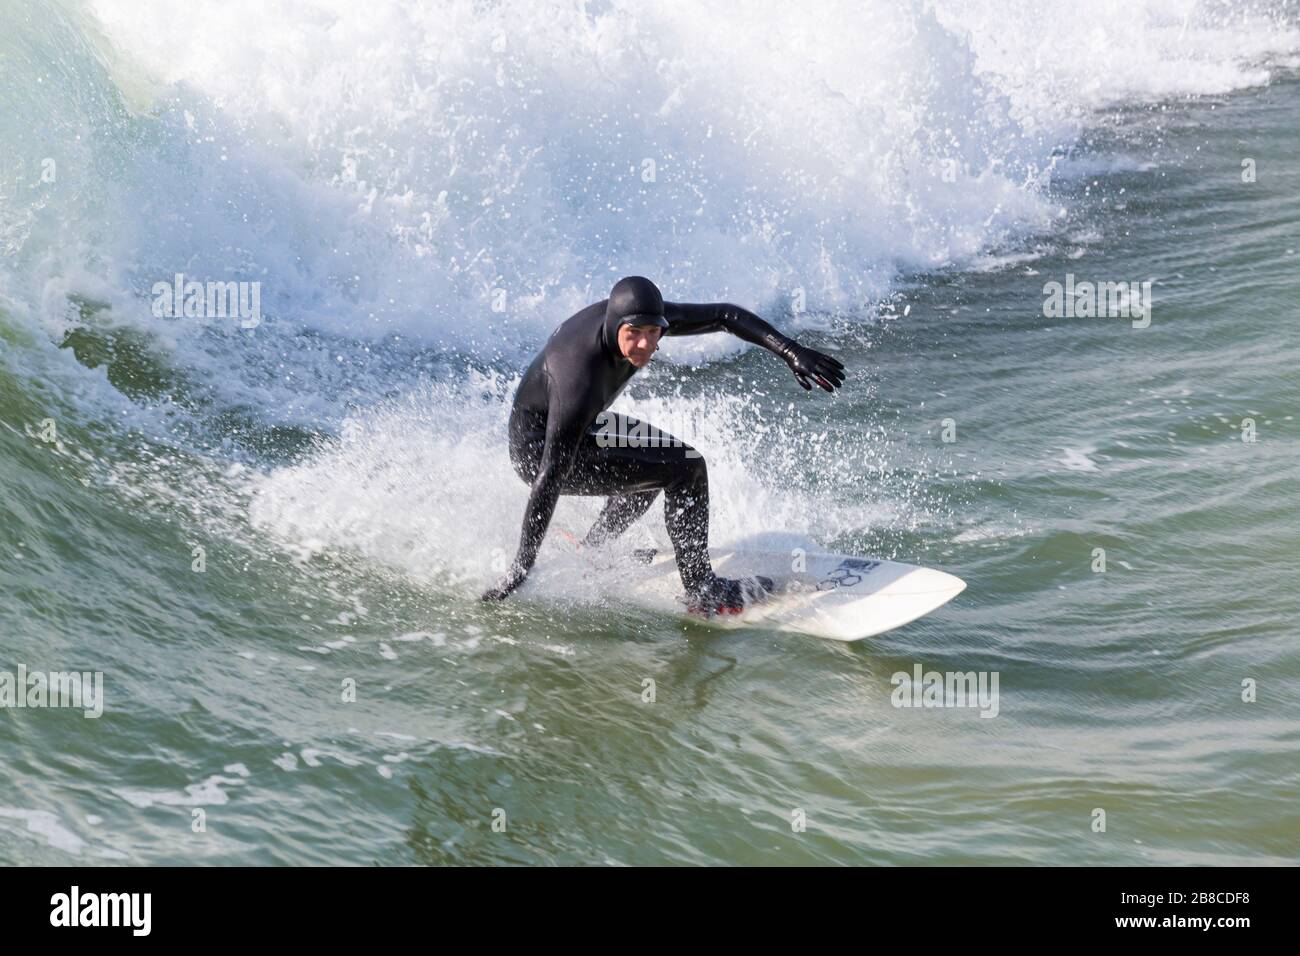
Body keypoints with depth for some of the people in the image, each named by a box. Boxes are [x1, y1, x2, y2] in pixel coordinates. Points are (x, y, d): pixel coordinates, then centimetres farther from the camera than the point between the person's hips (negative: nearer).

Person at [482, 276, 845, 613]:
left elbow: (724, 315, -8)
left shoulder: (640, 315, -17)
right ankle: (703, 591, -6)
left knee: (654, 458, 29)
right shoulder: (582, 381, -37)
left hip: (575, 427, 9)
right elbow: (550, 479, -37)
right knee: (685, 468, -16)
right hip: (538, 452, -9)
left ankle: (591, 551, 37)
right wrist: (522, 567, -35)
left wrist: (791, 351, -18)